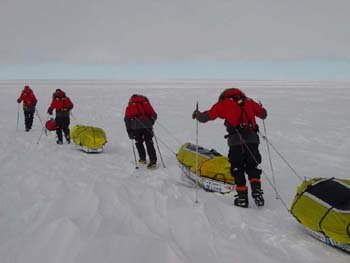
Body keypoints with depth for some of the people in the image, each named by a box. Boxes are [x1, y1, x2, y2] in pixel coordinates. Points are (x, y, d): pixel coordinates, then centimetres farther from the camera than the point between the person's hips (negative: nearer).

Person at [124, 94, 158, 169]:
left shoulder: (130, 105, 20)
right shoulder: (146, 103, 24)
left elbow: (127, 119, 11)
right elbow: (153, 115, 19)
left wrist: (129, 132, 14)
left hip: (136, 125, -1)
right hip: (147, 124, 1)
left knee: (139, 142, 19)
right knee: (149, 142, 6)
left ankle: (142, 159, 22)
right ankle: (153, 161, -2)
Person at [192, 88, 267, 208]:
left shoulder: (224, 103, 13)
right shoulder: (249, 101, 22)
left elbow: (207, 116, 13)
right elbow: (263, 114, 32)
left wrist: (197, 114, 33)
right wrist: (252, 111, 53)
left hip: (236, 140, -3)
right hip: (253, 138, 3)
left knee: (237, 169, 9)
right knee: (252, 166, 15)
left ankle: (242, 197, 9)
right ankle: (256, 190, -2)